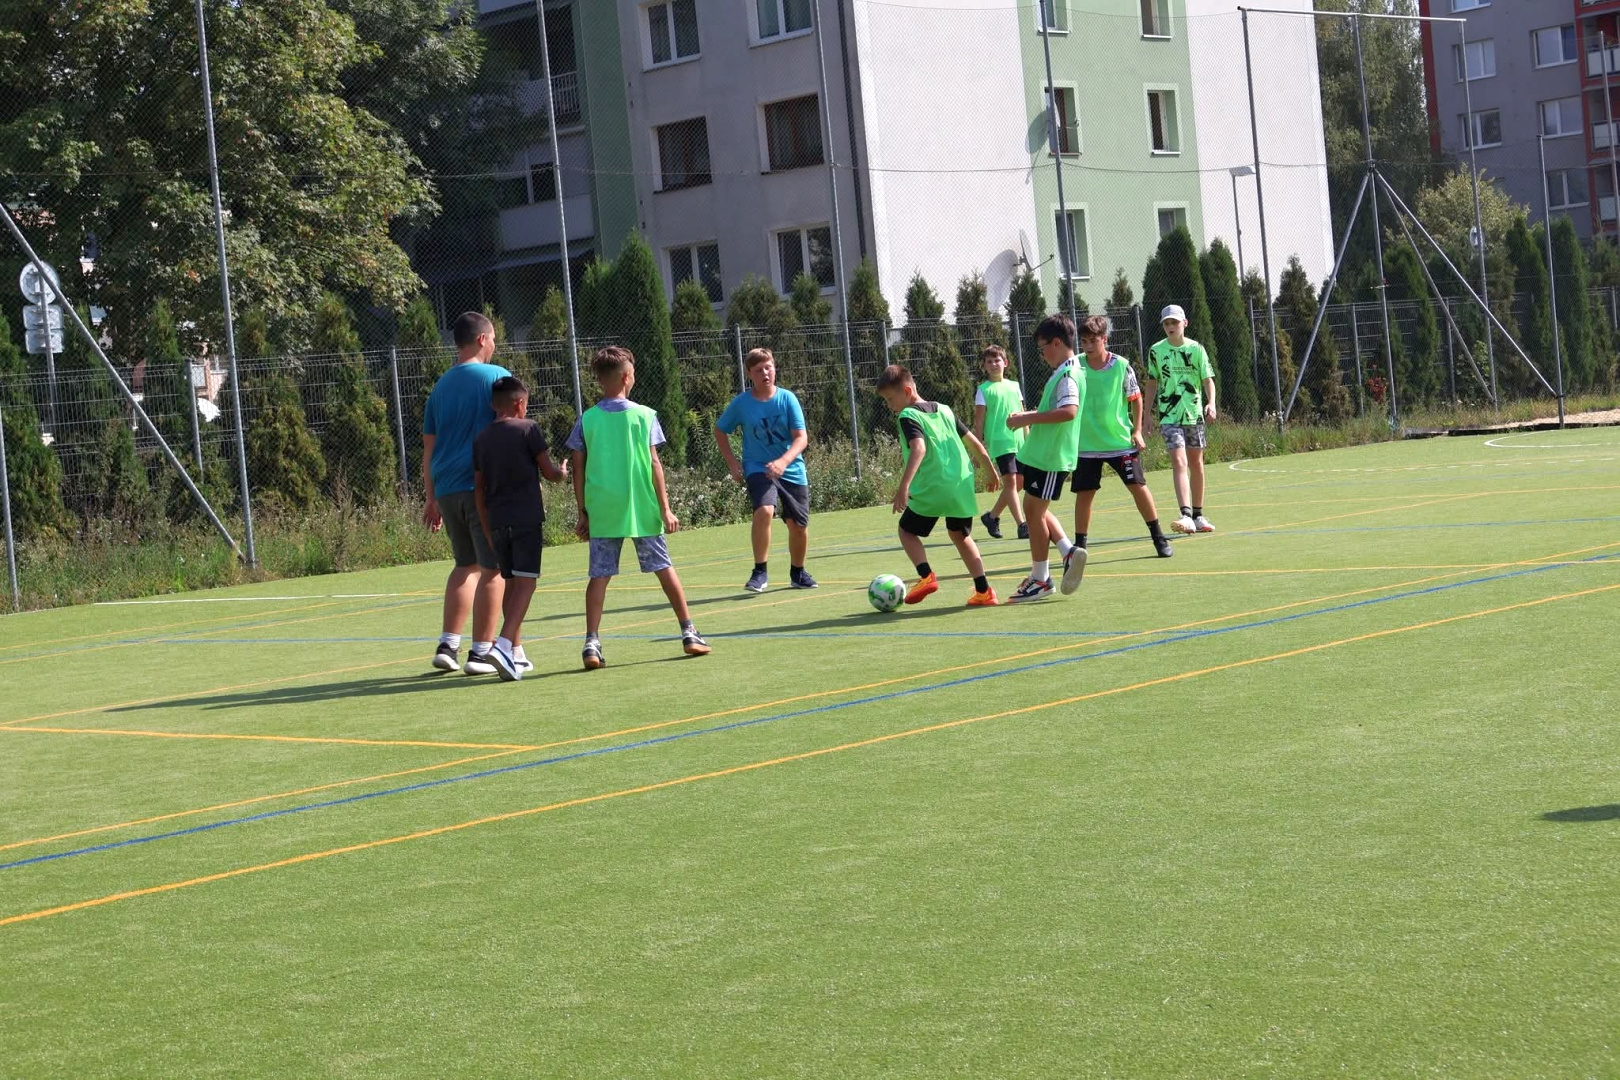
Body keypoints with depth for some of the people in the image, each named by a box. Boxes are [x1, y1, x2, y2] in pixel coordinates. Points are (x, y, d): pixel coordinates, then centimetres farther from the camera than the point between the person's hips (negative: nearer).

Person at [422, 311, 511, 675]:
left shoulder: (441, 385, 16)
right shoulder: (496, 377, -2)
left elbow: (429, 448, 18)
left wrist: (431, 499, 22)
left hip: (447, 490, 6)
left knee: (466, 564, 18)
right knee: (491, 568, -1)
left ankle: (447, 646, 11)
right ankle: (481, 652, -3)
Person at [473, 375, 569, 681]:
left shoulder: (481, 438, 11)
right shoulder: (528, 429, -4)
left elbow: (479, 489, 12)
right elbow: (549, 472, -1)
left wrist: (486, 529, 17)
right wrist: (563, 472, 21)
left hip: (497, 521, 5)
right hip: (526, 518, -5)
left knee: (511, 582, 15)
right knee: (526, 581, -9)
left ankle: (516, 652, 18)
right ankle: (504, 644, -26)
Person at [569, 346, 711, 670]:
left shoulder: (586, 420, 2)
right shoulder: (644, 415, -2)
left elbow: (578, 469, 2)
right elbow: (654, 464, -4)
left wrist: (583, 512, 10)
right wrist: (665, 508, 0)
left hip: (602, 512, 1)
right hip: (642, 509, -1)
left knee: (599, 575, 3)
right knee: (664, 568, 9)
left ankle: (592, 643, -6)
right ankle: (689, 633, 13)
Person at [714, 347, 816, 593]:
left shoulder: (787, 398, -7)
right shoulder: (741, 403, -5)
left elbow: (801, 438, -11)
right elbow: (720, 431, 11)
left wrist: (783, 461, -28)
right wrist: (732, 463, 2)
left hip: (791, 470, 2)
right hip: (758, 469, -2)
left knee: (798, 525, 7)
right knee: (764, 511, -29)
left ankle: (798, 573, 34)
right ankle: (760, 572, -18)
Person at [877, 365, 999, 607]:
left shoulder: (908, 416, -8)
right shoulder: (944, 410, 14)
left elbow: (919, 449, -26)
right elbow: (974, 443, 17)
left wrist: (904, 486, -34)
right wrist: (991, 471, 29)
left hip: (931, 490, -7)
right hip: (962, 486, 7)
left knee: (907, 530, 14)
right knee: (961, 535, 22)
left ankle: (926, 576, -7)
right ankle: (983, 591, 14)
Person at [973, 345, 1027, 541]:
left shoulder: (1014, 386, 14)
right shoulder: (984, 390, 0)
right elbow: (979, 421, -2)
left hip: (1019, 442, 6)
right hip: (999, 442, -6)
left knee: (1019, 483, 7)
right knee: (1010, 482, -12)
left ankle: (992, 516, 24)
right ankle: (1022, 526, -15)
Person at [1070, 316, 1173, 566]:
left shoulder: (1121, 365, -7)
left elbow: (1135, 398, 5)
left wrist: (1137, 430, -1)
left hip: (1120, 441, -1)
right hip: (1086, 444, 1)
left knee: (1138, 486, -3)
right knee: (1084, 494, 3)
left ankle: (1158, 538, 10)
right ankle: (1079, 545, 15)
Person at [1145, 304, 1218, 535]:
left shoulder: (1196, 349, 1)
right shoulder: (1156, 351, 2)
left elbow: (1208, 379, -1)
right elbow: (1152, 383, 11)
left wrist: (1211, 403, -18)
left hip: (1194, 413, 2)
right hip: (1169, 415, -2)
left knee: (1196, 463, 10)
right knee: (1179, 462, -17)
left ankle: (1198, 516, 22)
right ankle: (1186, 515, -28)